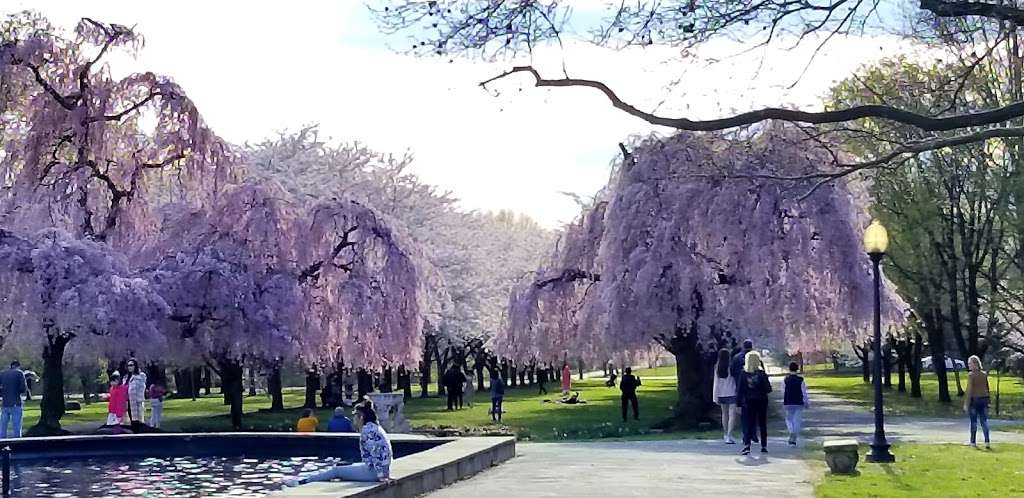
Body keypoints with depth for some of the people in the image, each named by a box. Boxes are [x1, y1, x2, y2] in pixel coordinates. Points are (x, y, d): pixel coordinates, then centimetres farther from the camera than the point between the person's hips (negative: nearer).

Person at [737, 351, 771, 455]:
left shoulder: (743, 374, -5)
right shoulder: (762, 374, -10)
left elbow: (739, 390, -4)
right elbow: (768, 389, -9)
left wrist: (739, 402, 1)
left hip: (749, 402, 1)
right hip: (761, 401, -1)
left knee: (749, 424, 2)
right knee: (762, 424, 12)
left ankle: (747, 445, -17)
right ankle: (764, 446, 15)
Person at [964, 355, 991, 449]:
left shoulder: (971, 375, -12)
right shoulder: (984, 374, 5)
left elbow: (969, 390, -14)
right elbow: (987, 388, 11)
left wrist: (966, 403, -12)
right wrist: (987, 400, 19)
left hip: (974, 399, -4)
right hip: (984, 399, 4)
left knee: (974, 421, 5)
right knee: (984, 421, 5)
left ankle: (973, 442, 11)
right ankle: (987, 442, -4)